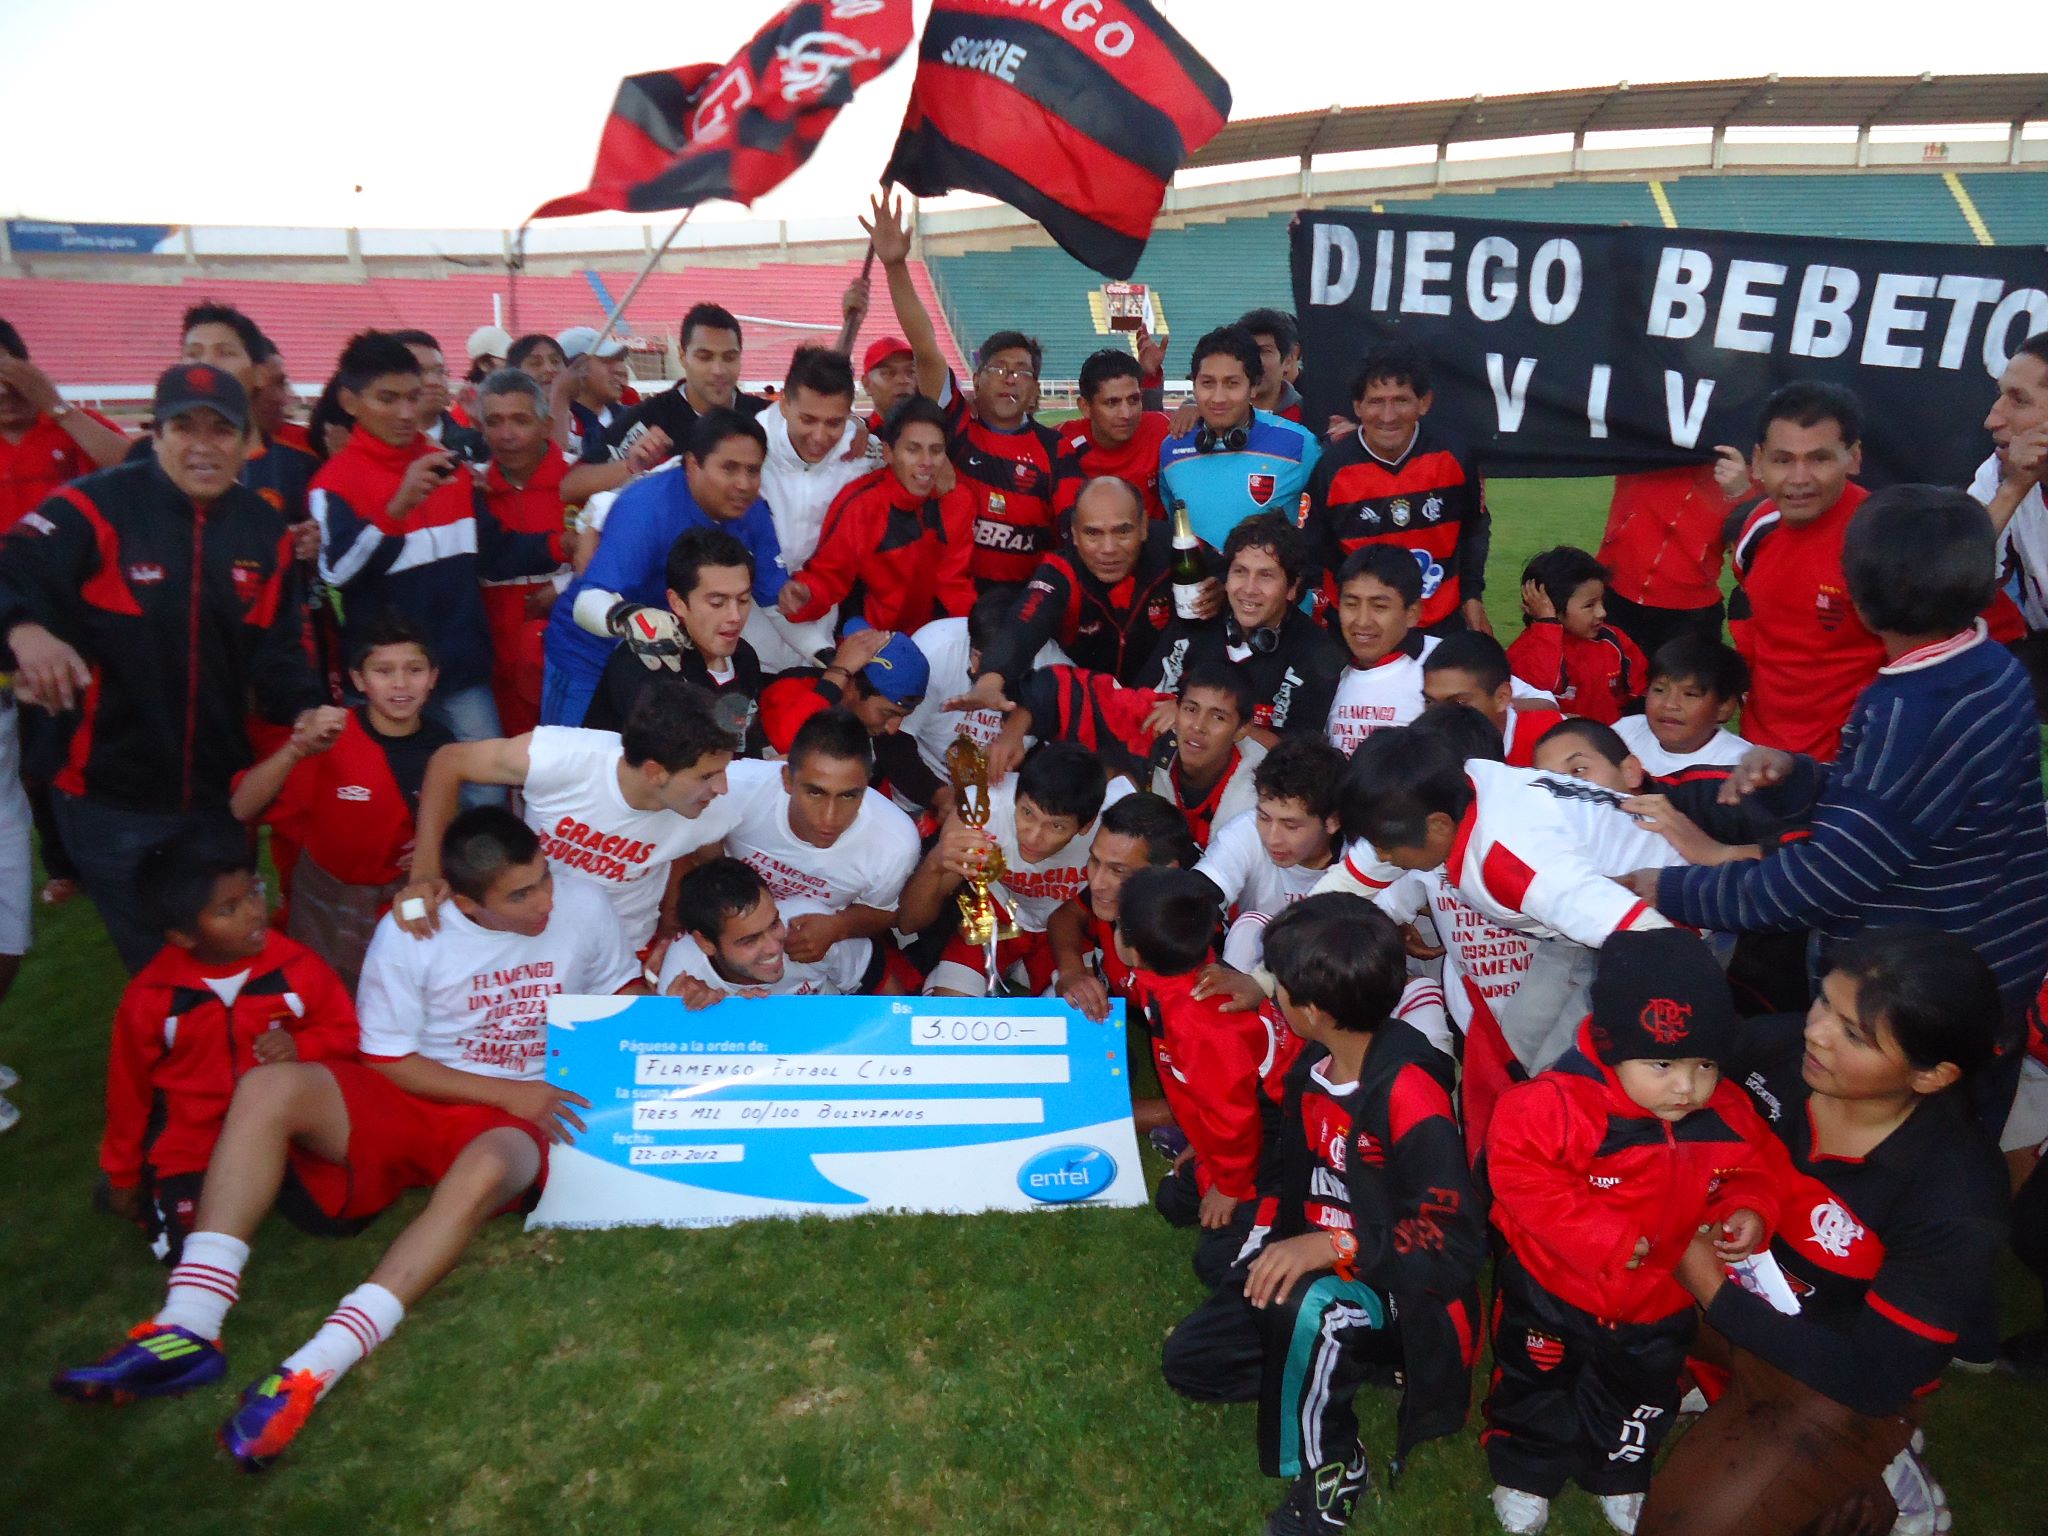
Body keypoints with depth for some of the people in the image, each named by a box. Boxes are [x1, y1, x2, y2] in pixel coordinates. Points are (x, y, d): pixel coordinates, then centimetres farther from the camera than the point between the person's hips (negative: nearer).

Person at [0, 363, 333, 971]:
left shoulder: (263, 531, 3)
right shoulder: (96, 507, -11)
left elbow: (275, 646, 5)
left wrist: (302, 710, -12)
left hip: (221, 793, 4)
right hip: (113, 799, -4)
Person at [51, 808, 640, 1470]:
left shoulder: (582, 906, -6)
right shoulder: (409, 933, -10)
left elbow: (624, 992, 12)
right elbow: (387, 1060, -5)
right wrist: (506, 1090, -12)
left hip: (511, 1116, -1)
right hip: (409, 1097, 1)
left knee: (487, 1169, -39)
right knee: (268, 1085, -25)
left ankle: (311, 1370, -43)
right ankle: (188, 1328, -28)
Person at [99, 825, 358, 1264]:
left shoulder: (296, 966, -13)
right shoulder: (149, 998, -12)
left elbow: (345, 1031, 1)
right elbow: (129, 1091, 3)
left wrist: (301, 1047, -22)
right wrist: (123, 1176, 14)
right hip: (193, 1149, -1)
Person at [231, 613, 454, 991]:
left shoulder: (440, 746, -11)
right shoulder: (329, 739, -19)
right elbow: (242, 809, -28)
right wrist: (296, 751, -42)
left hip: (404, 900, 2)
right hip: (325, 901, -1)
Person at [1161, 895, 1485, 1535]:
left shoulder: (1410, 1093, -27)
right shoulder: (1314, 1063, -4)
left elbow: (1453, 1240, -27)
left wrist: (1331, 1246, -34)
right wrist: (1271, 1237, -2)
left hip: (1397, 1286, -8)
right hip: (1310, 1266, 8)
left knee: (1309, 1307, -38)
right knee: (1191, 1359, 1)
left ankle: (1331, 1467, -13)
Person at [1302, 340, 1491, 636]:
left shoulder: (1453, 458, -9)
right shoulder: (1332, 467, -14)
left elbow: (1475, 530, 9)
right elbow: (1313, 550, -6)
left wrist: (1472, 595, 6)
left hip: (1442, 623, 2)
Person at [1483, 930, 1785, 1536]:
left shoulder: (1728, 1116, -16)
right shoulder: (1557, 1104, -34)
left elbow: (1757, 1169, 2)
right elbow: (1521, 1175, -34)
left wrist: (1748, 1213, -18)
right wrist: (1602, 1238, -34)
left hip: (1660, 1303, 4)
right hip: (1554, 1293, -4)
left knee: (1638, 1396, 29)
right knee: (1536, 1385, 20)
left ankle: (1618, 1475, 57)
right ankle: (1525, 1472, 48)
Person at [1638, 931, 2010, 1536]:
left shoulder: (1955, 1204, -29)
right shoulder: (1774, 1047, -19)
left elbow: (1875, 1381, -22)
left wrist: (1714, 1290, -23)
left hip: (1832, 1377, -5)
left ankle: (1872, 1479, 9)